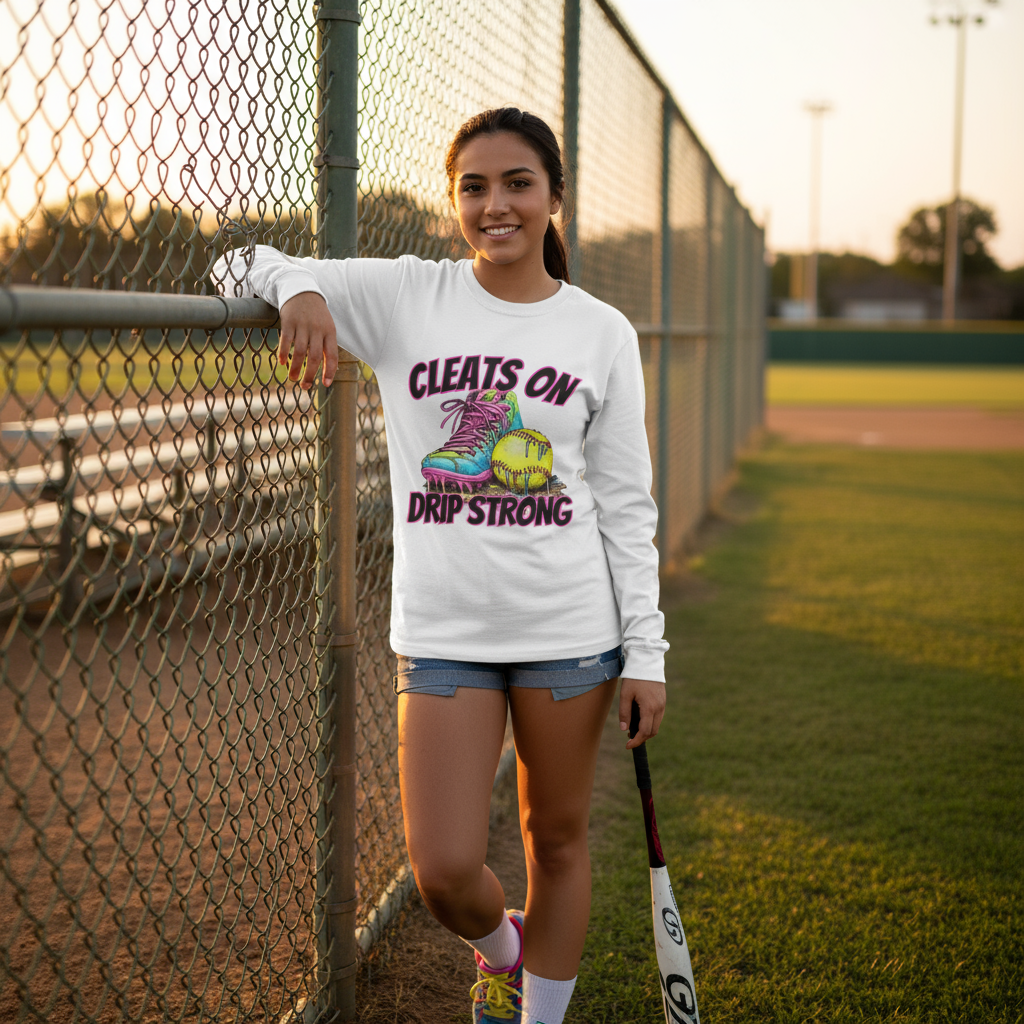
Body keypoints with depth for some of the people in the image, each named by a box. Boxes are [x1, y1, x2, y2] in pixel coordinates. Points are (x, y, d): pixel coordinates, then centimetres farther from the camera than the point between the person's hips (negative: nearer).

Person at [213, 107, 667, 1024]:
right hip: (442, 628, 0)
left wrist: (645, 652, 0)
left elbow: (626, 505, 4)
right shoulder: (402, 295, 1)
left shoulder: (602, 332, 3)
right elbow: (243, 268, 3)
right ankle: (498, 947, 33)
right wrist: (300, 288, -20)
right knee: (444, 871, -3)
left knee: (557, 841, 10)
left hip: (569, 627, 1)